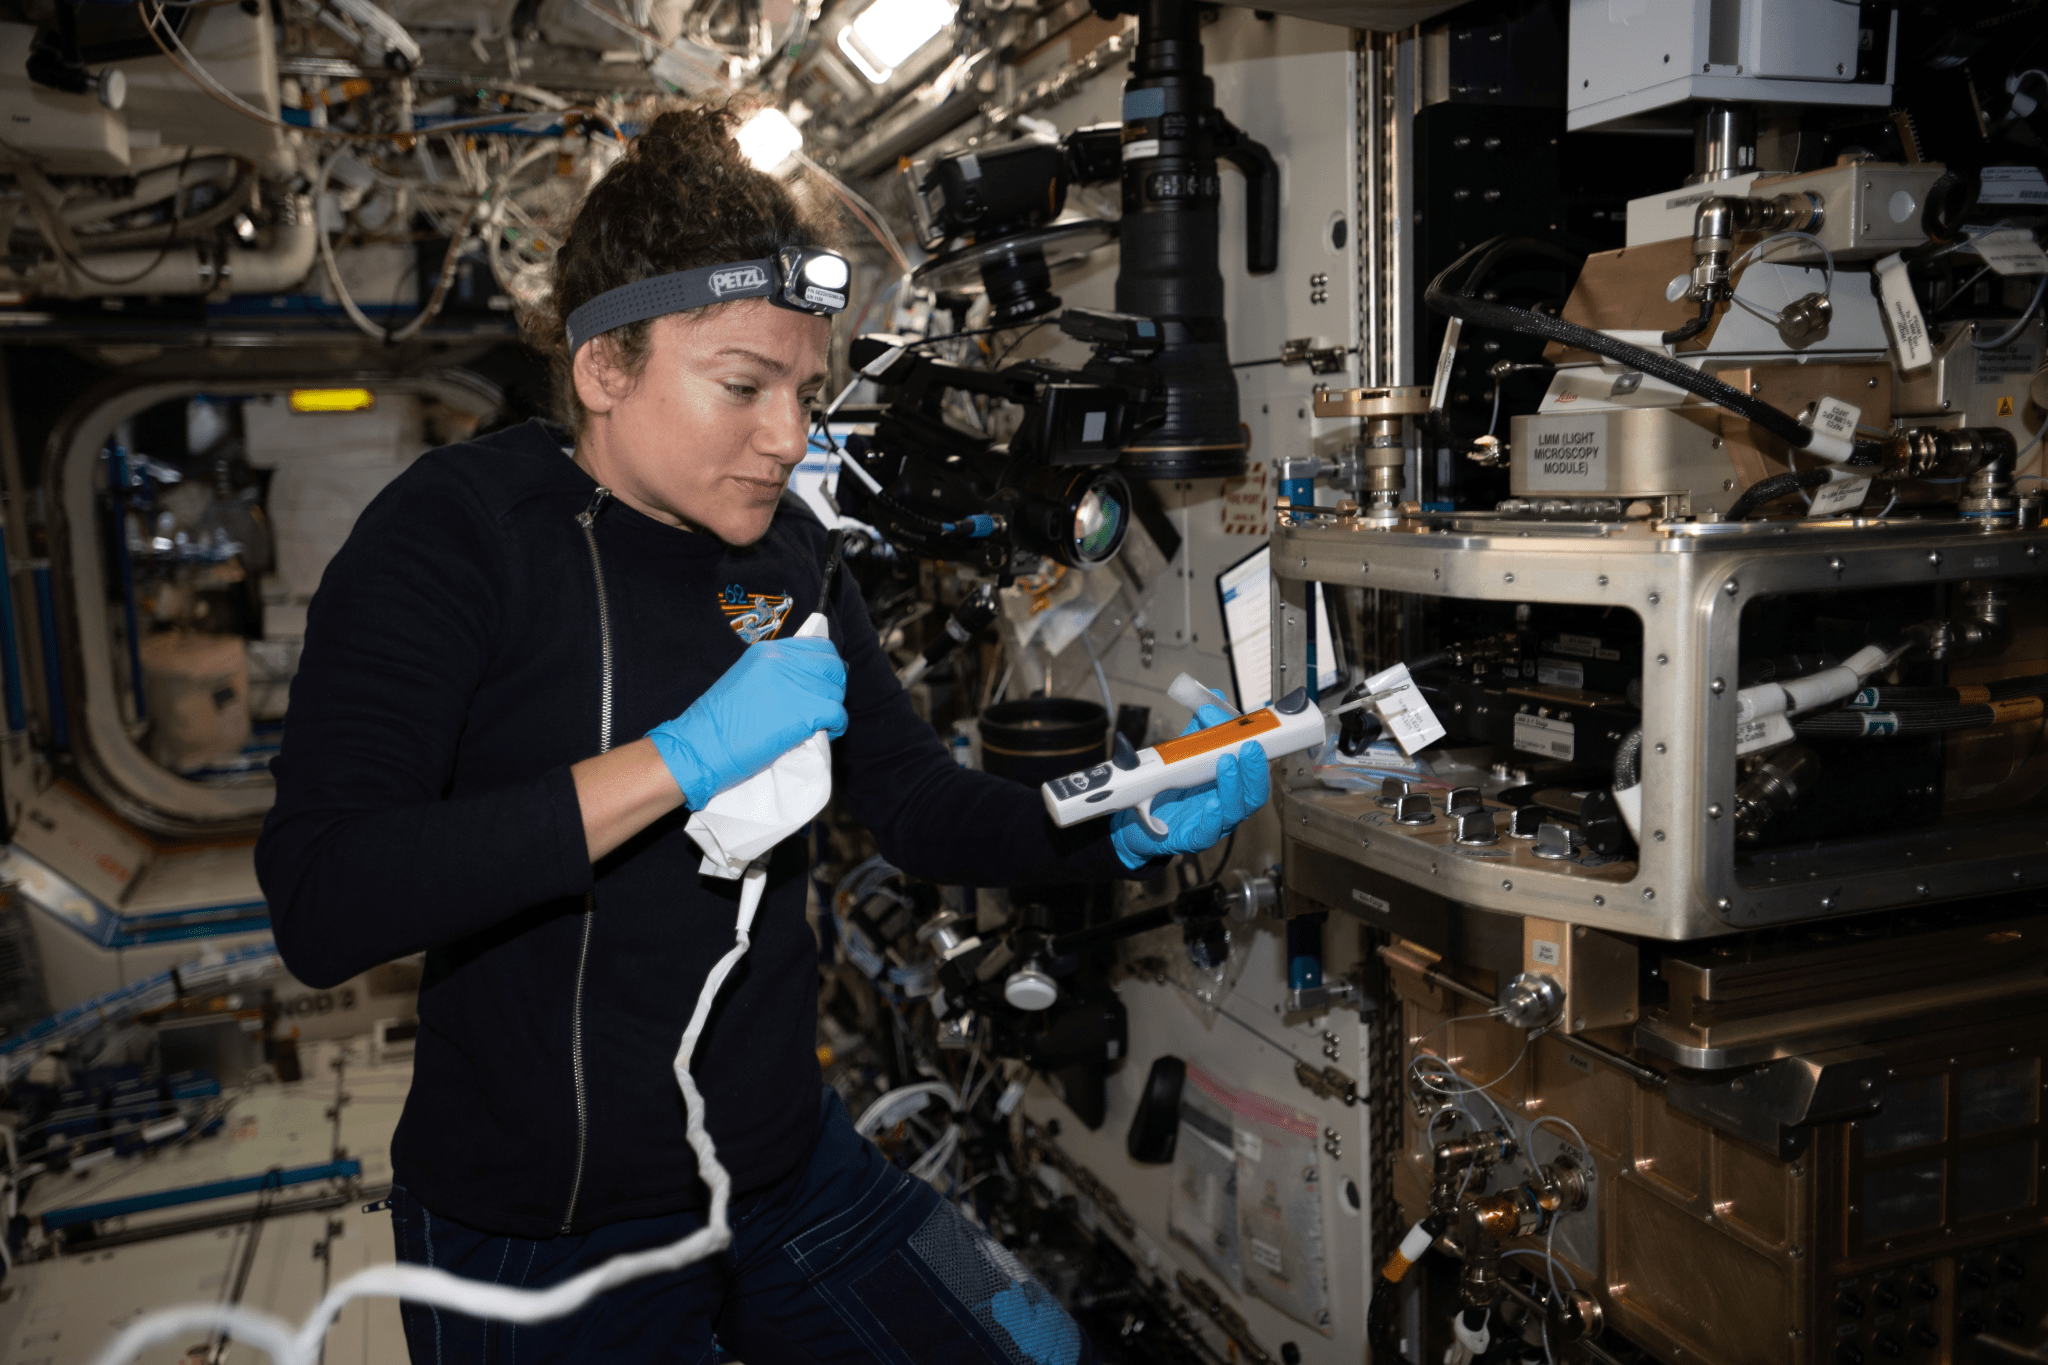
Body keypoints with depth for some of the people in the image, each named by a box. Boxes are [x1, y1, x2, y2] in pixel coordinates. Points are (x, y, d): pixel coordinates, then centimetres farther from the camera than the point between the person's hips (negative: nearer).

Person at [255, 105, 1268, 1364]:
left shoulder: (784, 554, 2)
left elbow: (920, 809, 4)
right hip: (542, 1240, -5)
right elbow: (320, 910, -27)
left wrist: (1130, 829, -12)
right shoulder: (459, 529, -16)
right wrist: (681, 760, -32)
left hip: (789, 1168, 6)